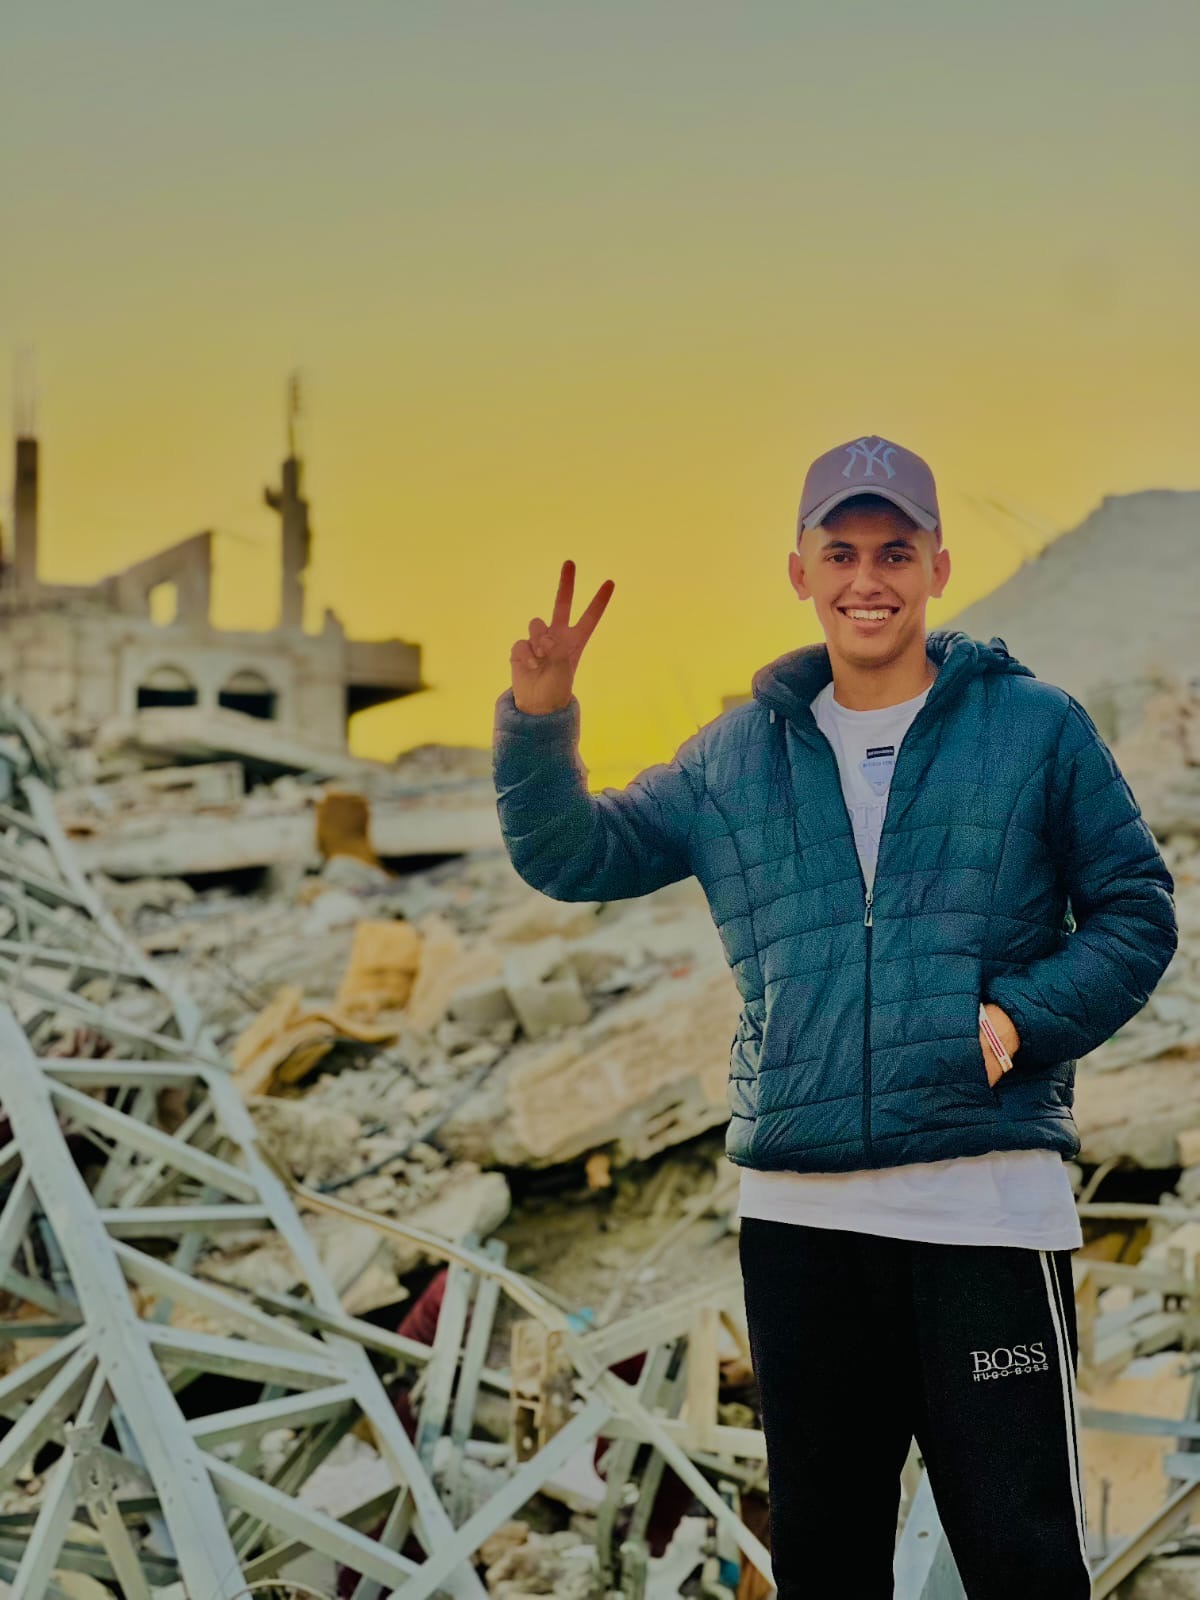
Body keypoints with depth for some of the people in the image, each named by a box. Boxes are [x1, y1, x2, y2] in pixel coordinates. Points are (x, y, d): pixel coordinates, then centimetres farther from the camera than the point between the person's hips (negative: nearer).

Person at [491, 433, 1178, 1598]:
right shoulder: (737, 756, 11)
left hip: (988, 1204, -3)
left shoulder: (1035, 726, 2)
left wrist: (1023, 1019, -12)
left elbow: (1136, 911, 4)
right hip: (797, 1211, 4)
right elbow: (568, 856, 12)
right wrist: (537, 719, -6)